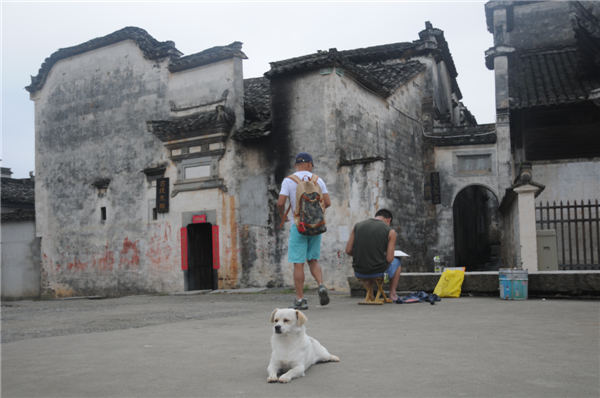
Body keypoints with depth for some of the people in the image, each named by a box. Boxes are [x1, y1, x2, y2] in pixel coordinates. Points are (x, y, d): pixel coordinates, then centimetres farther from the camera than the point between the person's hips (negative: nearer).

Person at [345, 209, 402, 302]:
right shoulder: (390, 231, -6)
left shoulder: (357, 226, 2)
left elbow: (348, 250, 0)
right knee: (396, 262, 32)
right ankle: (392, 293, 33)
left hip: (359, 272, 3)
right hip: (379, 271, -2)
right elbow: (389, 259, -10)